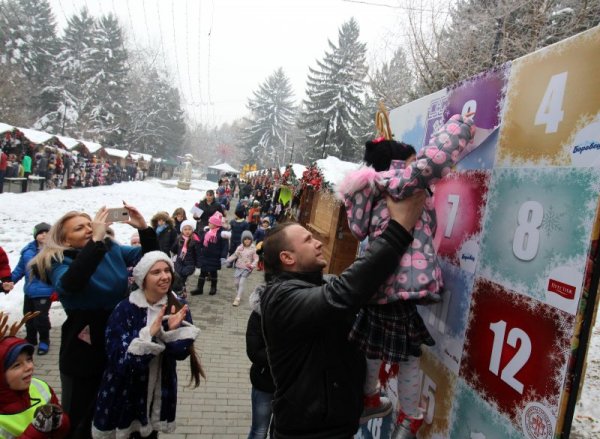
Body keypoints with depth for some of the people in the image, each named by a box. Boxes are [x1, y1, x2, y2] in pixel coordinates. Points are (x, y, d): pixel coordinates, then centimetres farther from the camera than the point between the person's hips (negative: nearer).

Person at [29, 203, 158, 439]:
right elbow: (69, 284, -38)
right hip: (84, 351, -4)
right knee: (78, 417, 15)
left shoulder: (113, 249, -3)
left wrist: (143, 228, -19)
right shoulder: (58, 262, -16)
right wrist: (96, 240, -41)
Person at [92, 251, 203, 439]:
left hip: (160, 394, 3)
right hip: (124, 394, -3)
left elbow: (182, 351, -12)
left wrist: (172, 330, -31)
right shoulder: (125, 309, -17)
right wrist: (150, 332, -33)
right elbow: (117, 357, -23)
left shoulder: (179, 308, -6)